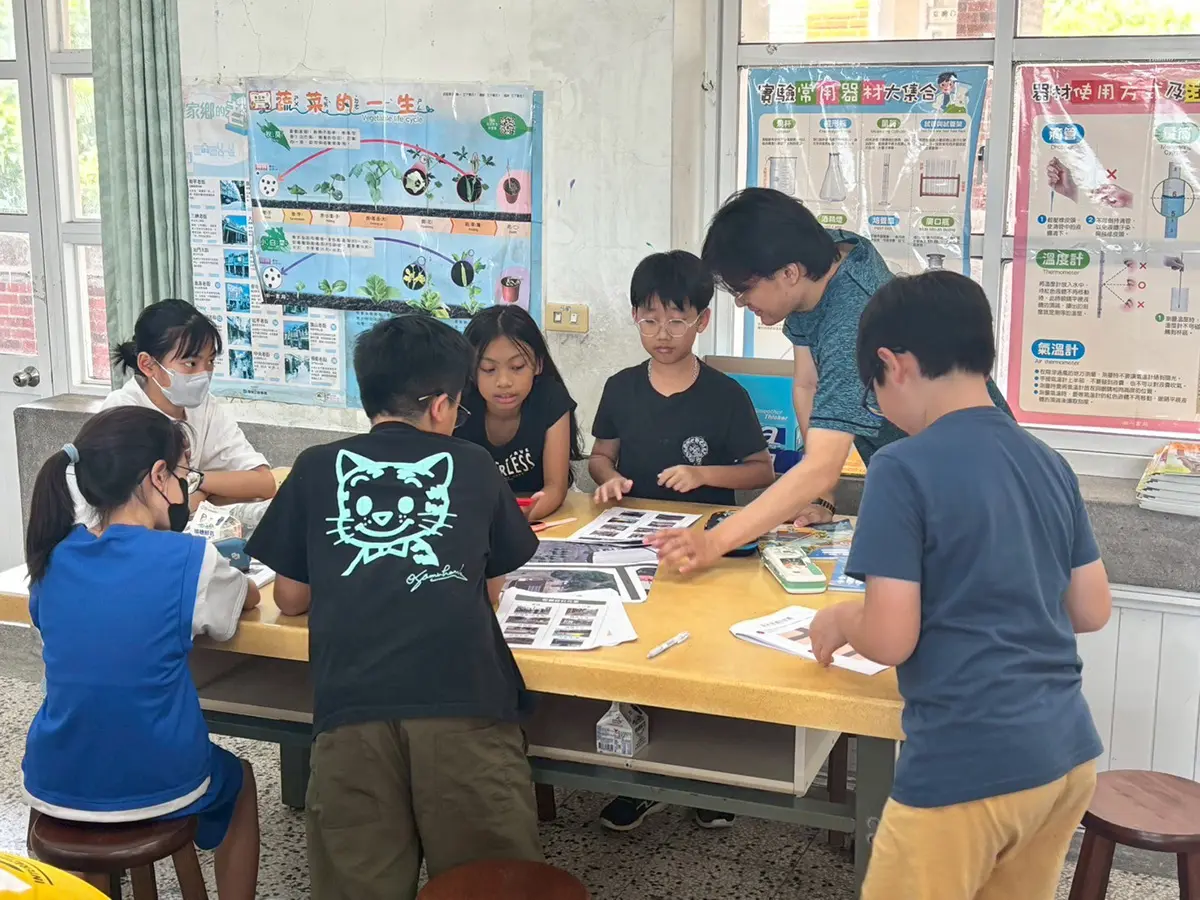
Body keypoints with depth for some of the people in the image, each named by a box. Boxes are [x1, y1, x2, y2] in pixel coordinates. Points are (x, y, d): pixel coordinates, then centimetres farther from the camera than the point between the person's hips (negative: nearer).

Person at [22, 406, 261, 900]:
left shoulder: (53, 558, -2)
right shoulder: (189, 559, -15)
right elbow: (250, 597, 5)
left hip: (55, 785, 4)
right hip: (156, 787, -4)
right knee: (239, 781, 30)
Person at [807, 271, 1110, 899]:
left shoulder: (903, 469, -14)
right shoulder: (1050, 464, 7)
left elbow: (890, 641, -17)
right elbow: (1091, 611, 14)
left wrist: (842, 619, 3)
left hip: (968, 769, -7)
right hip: (1067, 755, 7)